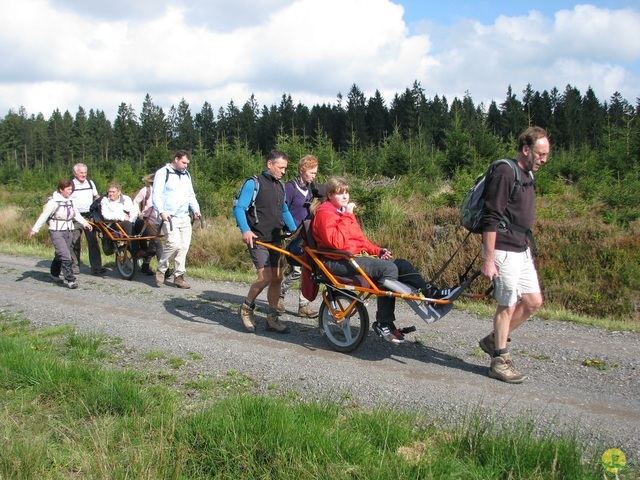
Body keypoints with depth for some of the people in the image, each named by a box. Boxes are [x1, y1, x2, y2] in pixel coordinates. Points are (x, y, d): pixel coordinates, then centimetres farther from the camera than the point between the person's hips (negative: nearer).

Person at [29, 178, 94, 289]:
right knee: (65, 255, -15)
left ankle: (55, 273, 36)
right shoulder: (53, 202, -11)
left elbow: (76, 215, 18)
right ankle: (70, 280, -14)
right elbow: (44, 216, -10)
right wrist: (34, 230, -11)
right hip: (56, 232, -6)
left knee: (60, 255, 14)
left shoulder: (70, 201, 9)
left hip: (68, 231, 6)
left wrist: (85, 223, 6)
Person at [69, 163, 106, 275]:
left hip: (89, 216, 3)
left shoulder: (90, 183, 13)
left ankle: (96, 267, -3)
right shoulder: (71, 184, -2)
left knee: (93, 241, -3)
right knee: (75, 243, 2)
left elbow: (97, 197, 22)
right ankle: (74, 267, 12)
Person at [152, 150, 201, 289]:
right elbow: (156, 194, -9)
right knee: (174, 244, -19)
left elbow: (191, 195, 25)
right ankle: (161, 270, 3)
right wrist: (161, 211, -21)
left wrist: (196, 209, 10)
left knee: (184, 246, 3)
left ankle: (179, 276, 12)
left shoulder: (186, 175, 18)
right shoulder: (163, 173, -3)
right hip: (169, 217, -7)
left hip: (185, 217, 7)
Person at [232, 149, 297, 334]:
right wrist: (245, 230, -31)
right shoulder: (253, 183, -8)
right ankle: (246, 308, 8)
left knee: (277, 278, 4)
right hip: (257, 239, -7)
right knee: (266, 278, -15)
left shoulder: (280, 186, 14)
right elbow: (238, 208, -15)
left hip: (275, 239, 7)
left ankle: (272, 318, 14)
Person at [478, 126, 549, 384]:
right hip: (503, 250, -9)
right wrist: (488, 260, -22)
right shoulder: (505, 173, -16)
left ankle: (494, 340, 25)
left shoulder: (526, 175, 13)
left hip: (522, 250, 9)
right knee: (508, 305, -1)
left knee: (533, 301, 11)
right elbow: (491, 219, -20)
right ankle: (500, 361, 12)